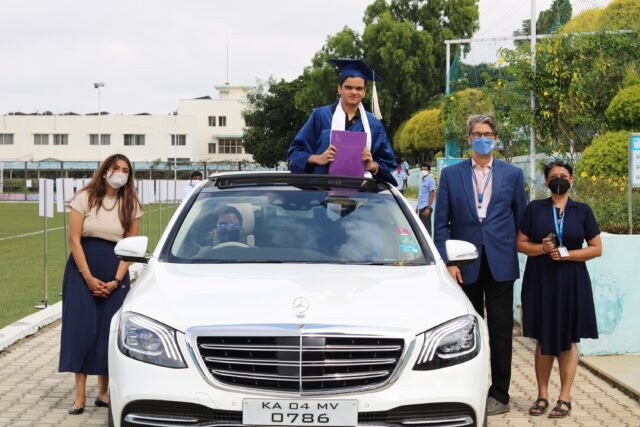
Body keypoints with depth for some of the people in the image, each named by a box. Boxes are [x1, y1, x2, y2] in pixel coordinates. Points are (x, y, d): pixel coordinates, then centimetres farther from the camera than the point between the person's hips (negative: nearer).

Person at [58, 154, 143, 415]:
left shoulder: (131, 205, 4)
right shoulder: (86, 198, -2)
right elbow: (74, 239, -6)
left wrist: (116, 280, -9)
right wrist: (89, 277, -12)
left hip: (115, 272, 2)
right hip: (83, 268, -2)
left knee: (108, 331, 0)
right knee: (81, 329, -7)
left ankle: (104, 393, 11)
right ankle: (80, 395, -5)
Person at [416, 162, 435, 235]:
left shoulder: (430, 180, -11)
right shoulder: (422, 179, 13)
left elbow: (432, 194, -14)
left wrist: (428, 208, -19)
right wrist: (417, 206, 21)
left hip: (426, 207, -9)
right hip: (421, 207, 9)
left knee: (426, 227, -6)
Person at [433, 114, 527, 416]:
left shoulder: (512, 174, 6)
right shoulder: (450, 174, 4)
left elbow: (521, 220, 9)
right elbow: (441, 223, 2)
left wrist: (518, 253, 5)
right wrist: (447, 261, -6)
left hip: (501, 264, 0)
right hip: (465, 264, 0)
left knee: (500, 331, 3)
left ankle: (499, 395, 12)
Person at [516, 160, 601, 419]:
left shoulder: (582, 211, 3)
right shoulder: (534, 209, 5)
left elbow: (597, 248, 1)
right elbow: (521, 244, 5)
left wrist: (567, 254, -12)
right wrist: (541, 248, -14)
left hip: (571, 282, -1)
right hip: (540, 281, 1)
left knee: (568, 340, 1)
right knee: (543, 339, 5)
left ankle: (565, 398, 7)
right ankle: (542, 395, 13)